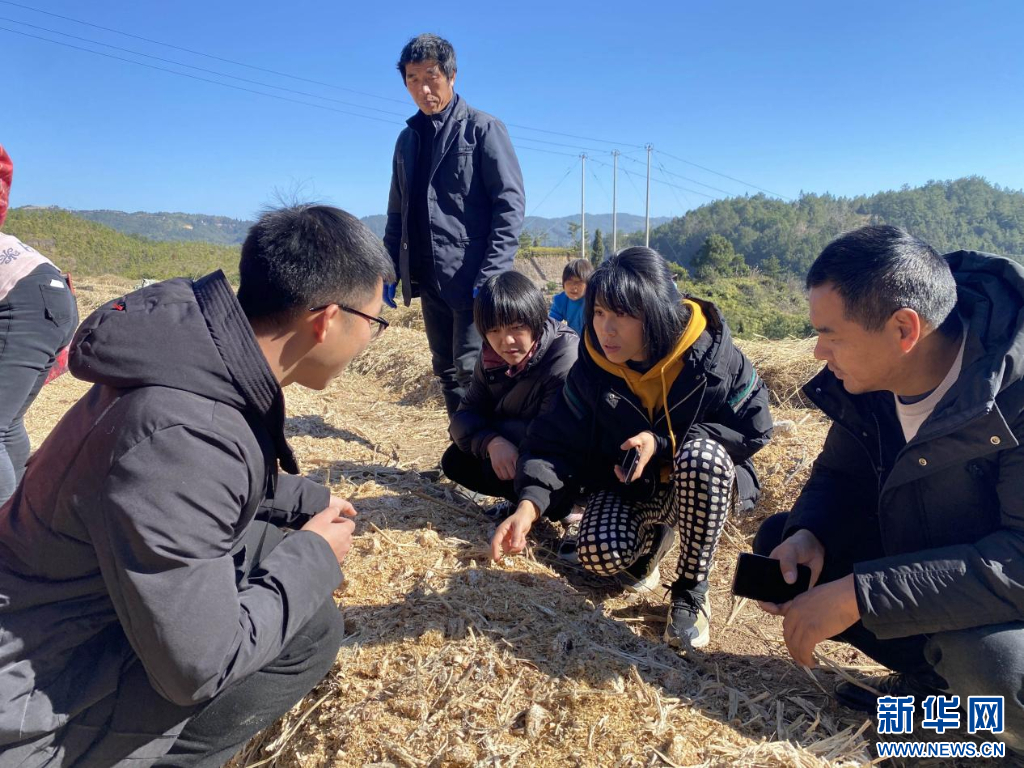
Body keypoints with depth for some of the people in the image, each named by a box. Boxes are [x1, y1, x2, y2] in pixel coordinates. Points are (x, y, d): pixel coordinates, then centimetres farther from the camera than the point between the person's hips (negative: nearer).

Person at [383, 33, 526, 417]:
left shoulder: (483, 129, -2)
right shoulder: (408, 139, 16)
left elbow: (511, 203, -10)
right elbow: (397, 212, 21)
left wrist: (492, 274, -19)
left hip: (473, 280, -6)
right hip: (430, 281, 7)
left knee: (470, 370, -8)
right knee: (446, 371, 12)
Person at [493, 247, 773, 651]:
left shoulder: (711, 353, -20)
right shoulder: (591, 368, -13)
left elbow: (754, 428, -14)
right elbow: (557, 443, -14)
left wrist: (664, 444, -26)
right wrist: (529, 504, -33)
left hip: (700, 482, -2)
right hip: (628, 487, 2)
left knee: (702, 456, -37)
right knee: (600, 554, -27)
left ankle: (691, 590, -15)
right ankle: (656, 533, 12)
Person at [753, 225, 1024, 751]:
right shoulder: (866, 379, -10)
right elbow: (840, 476, 2)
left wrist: (861, 593, -36)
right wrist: (807, 534, -21)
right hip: (917, 558, 7)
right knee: (779, 540, -4)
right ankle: (934, 673, 6)